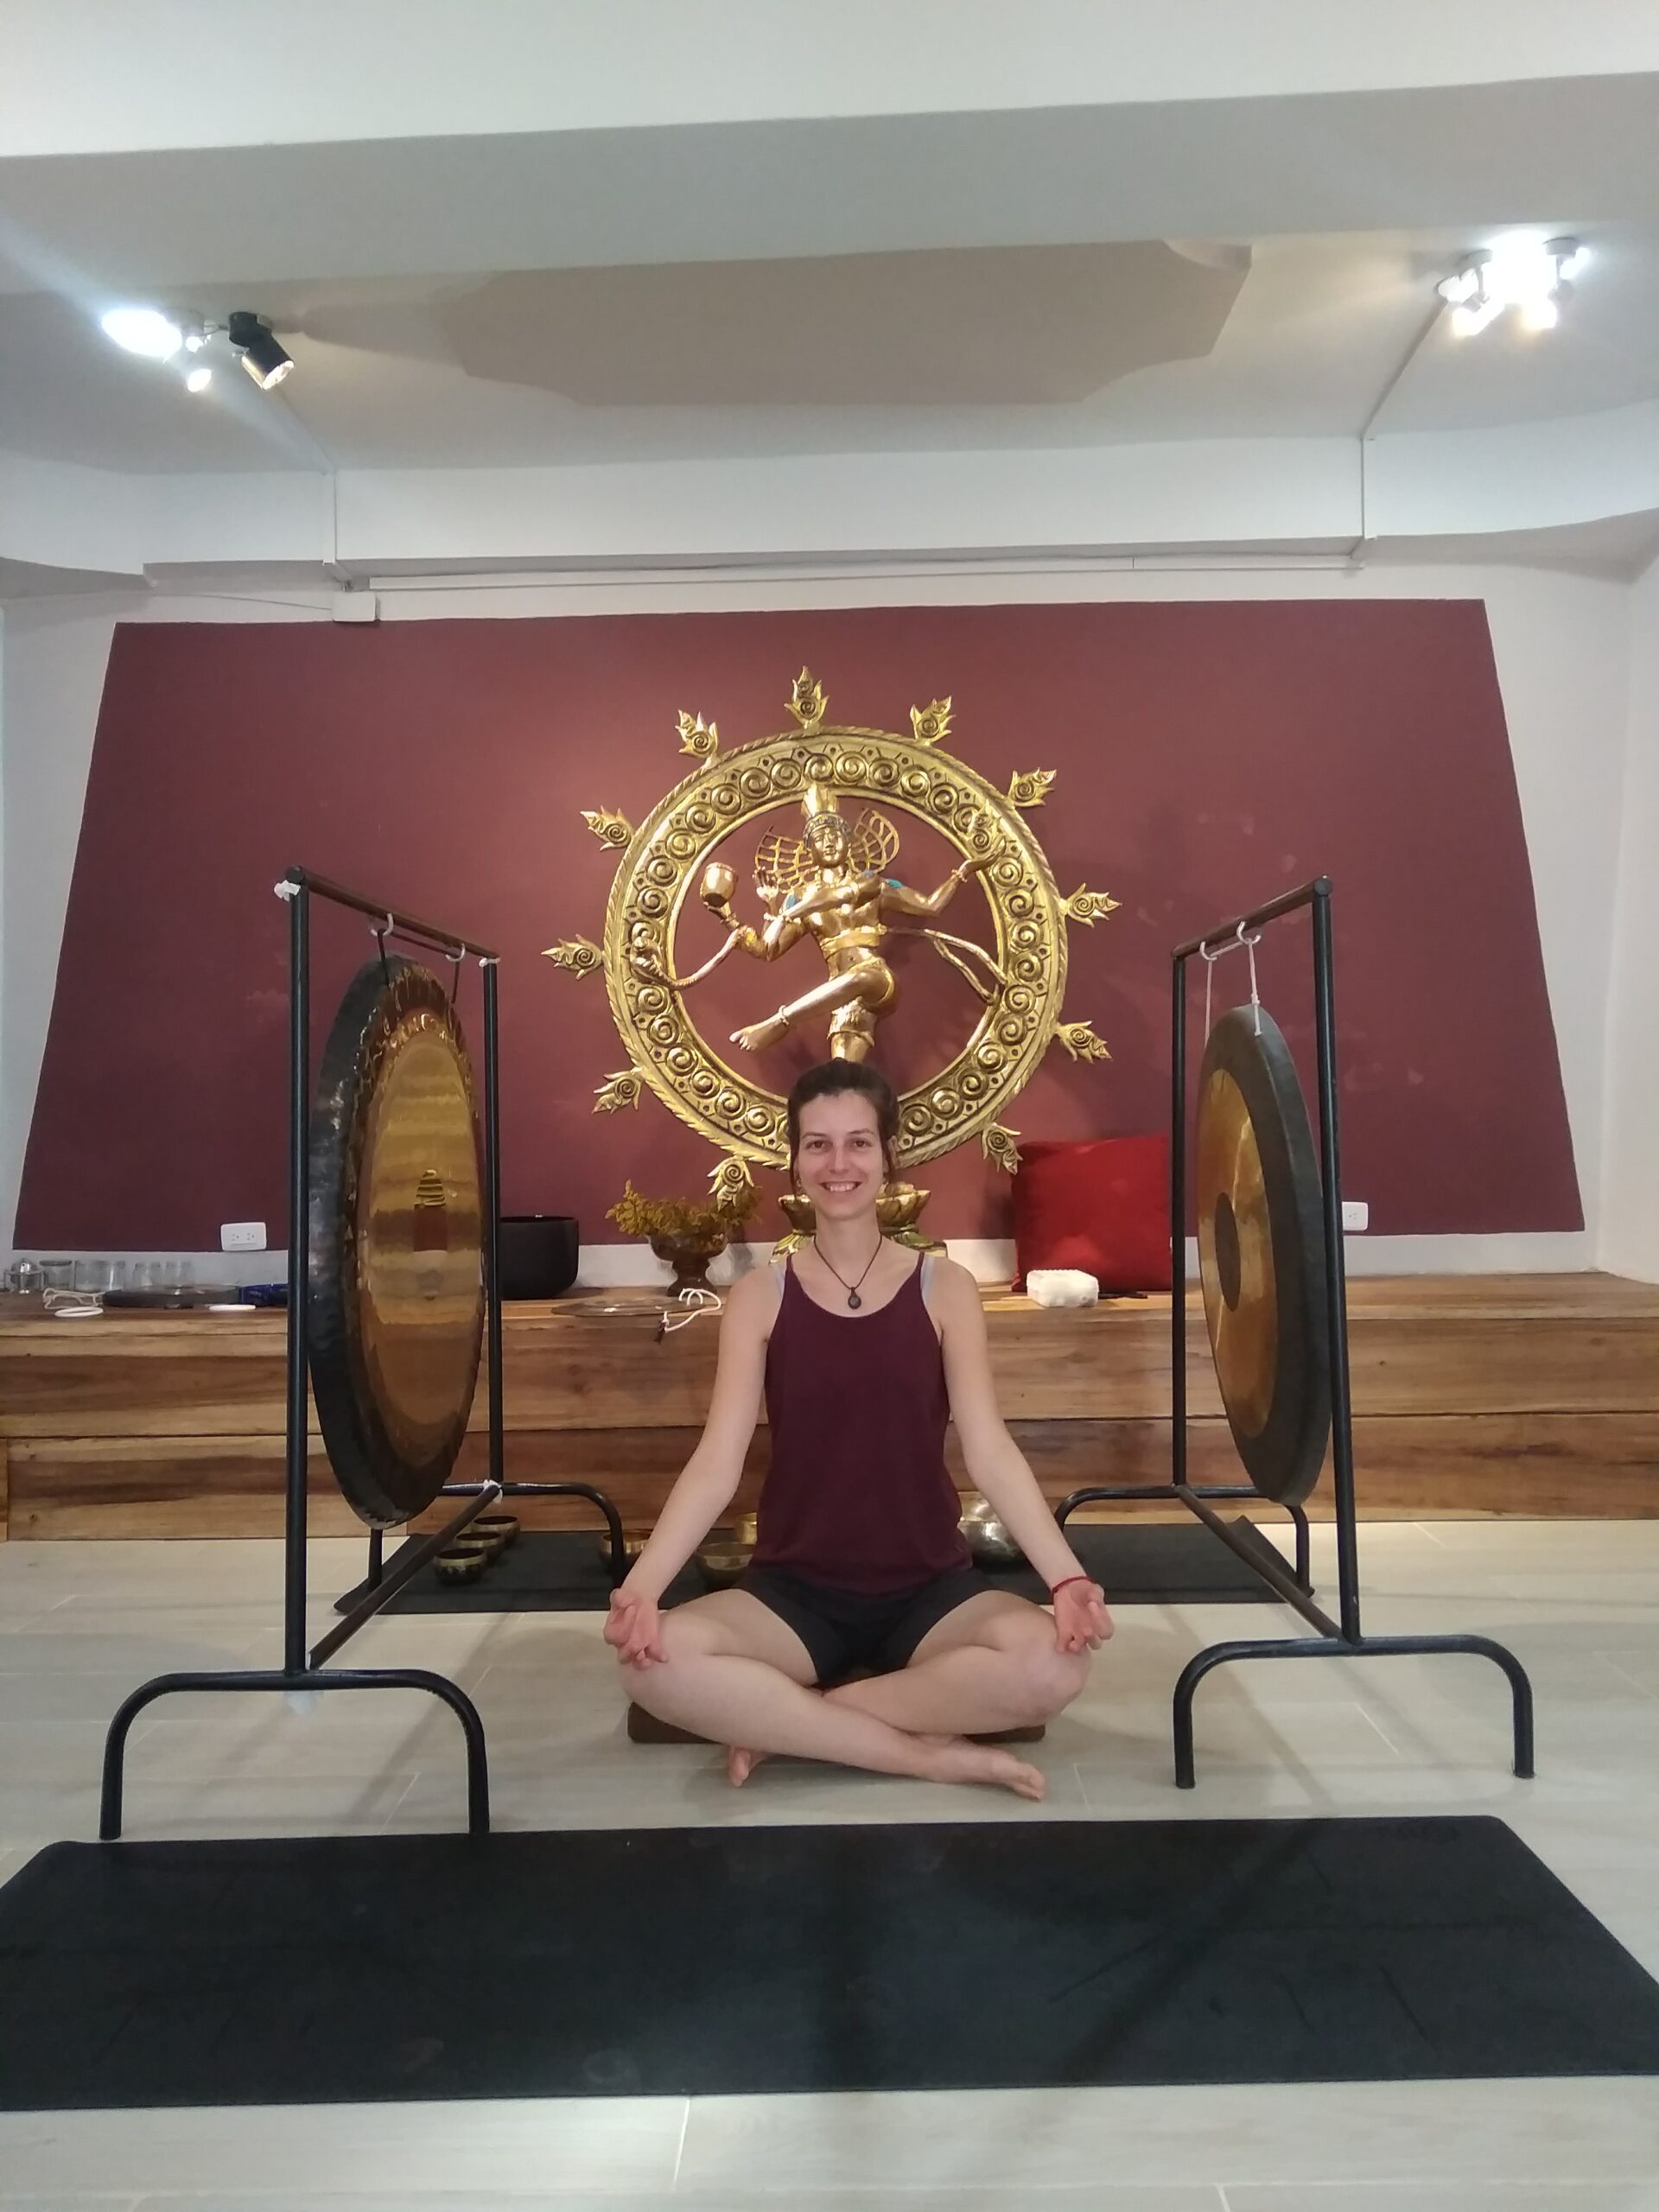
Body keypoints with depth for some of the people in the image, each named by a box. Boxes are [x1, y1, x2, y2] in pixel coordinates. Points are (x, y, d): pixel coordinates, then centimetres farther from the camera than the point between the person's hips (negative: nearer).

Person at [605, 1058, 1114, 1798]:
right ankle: (930, 1752, -17)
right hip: (794, 1589, 0)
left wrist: (1066, 1578, -24)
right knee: (656, 1661, -29)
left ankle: (785, 1721, -13)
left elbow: (989, 1451, -9)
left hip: (930, 1588, 0)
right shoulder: (759, 1295, -2)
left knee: (1053, 1663, -30)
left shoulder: (945, 1287, -2)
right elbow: (718, 1461, -9)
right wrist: (642, 1584, -24)